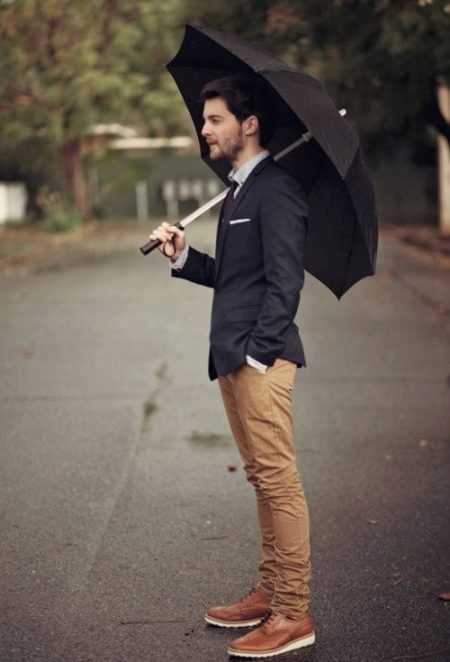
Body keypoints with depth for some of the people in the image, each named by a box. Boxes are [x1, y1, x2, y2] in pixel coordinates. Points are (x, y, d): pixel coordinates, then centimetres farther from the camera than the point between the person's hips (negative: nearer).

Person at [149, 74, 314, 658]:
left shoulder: (275, 191, -10)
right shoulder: (237, 193, 19)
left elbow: (284, 282, -17)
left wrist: (257, 353, -20)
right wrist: (183, 255, 7)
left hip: (260, 359, -10)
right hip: (232, 359, 10)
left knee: (278, 480, -6)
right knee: (263, 479, 14)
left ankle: (293, 614, -1)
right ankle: (270, 593, 23)